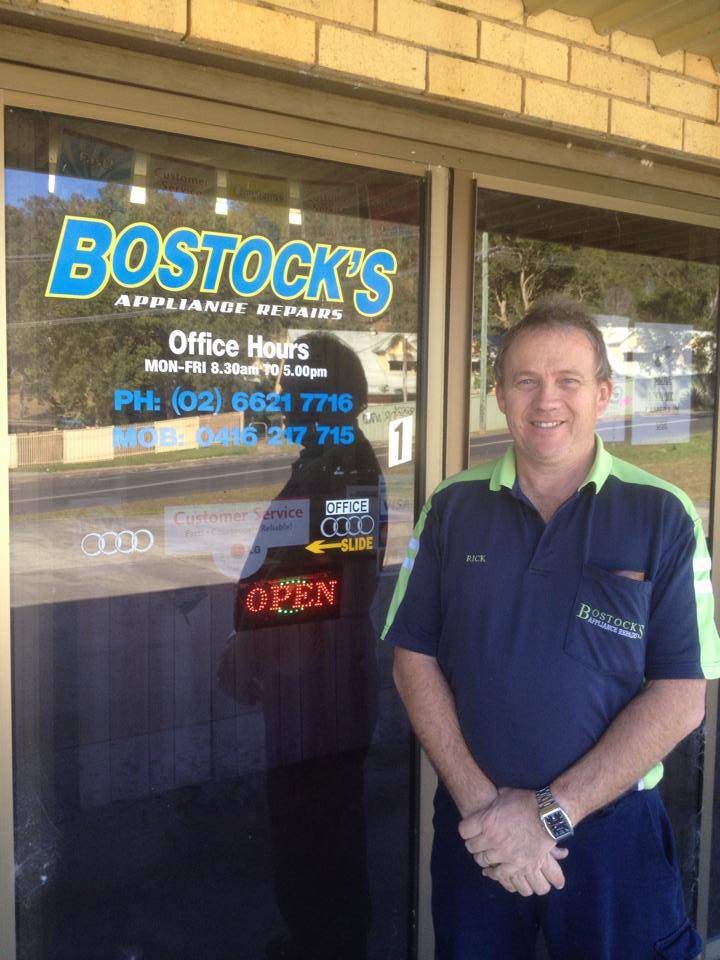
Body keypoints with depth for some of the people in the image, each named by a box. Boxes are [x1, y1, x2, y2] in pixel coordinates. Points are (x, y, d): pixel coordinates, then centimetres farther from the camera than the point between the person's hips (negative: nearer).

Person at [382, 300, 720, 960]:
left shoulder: (662, 516, -7)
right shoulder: (453, 509, 0)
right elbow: (415, 660, -1)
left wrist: (550, 814, -15)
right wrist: (479, 800, -11)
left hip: (615, 830, -2)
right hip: (474, 827, 2)